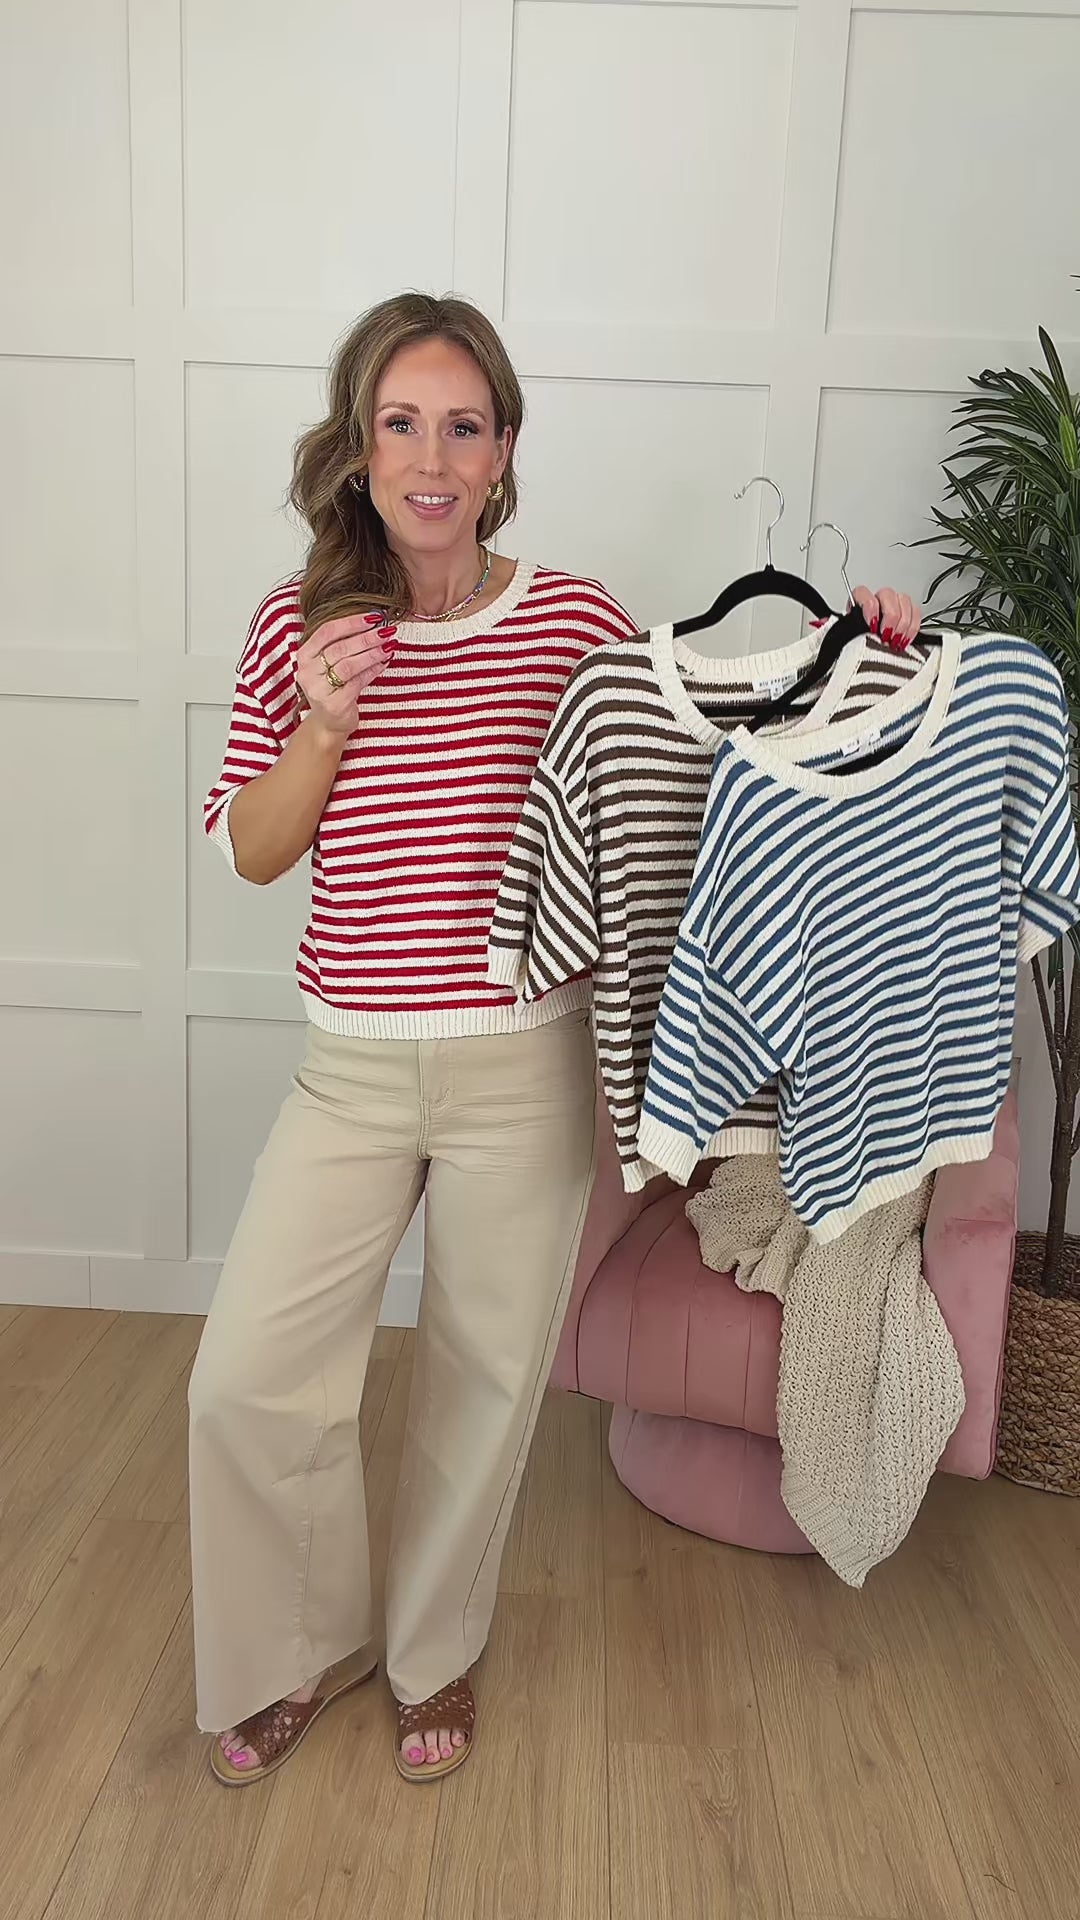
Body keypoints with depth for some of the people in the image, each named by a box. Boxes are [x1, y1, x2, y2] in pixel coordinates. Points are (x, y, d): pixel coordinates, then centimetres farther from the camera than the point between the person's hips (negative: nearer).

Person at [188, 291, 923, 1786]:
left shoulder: (574, 623, -3)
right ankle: (309, 1645, 35)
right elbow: (255, 850, 4)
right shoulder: (303, 625, 2)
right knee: (244, 1381, 4)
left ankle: (436, 1651, 42)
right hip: (352, 1069, 2)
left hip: (522, 1063, -1)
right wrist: (327, 718, -12)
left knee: (488, 1372, 14)